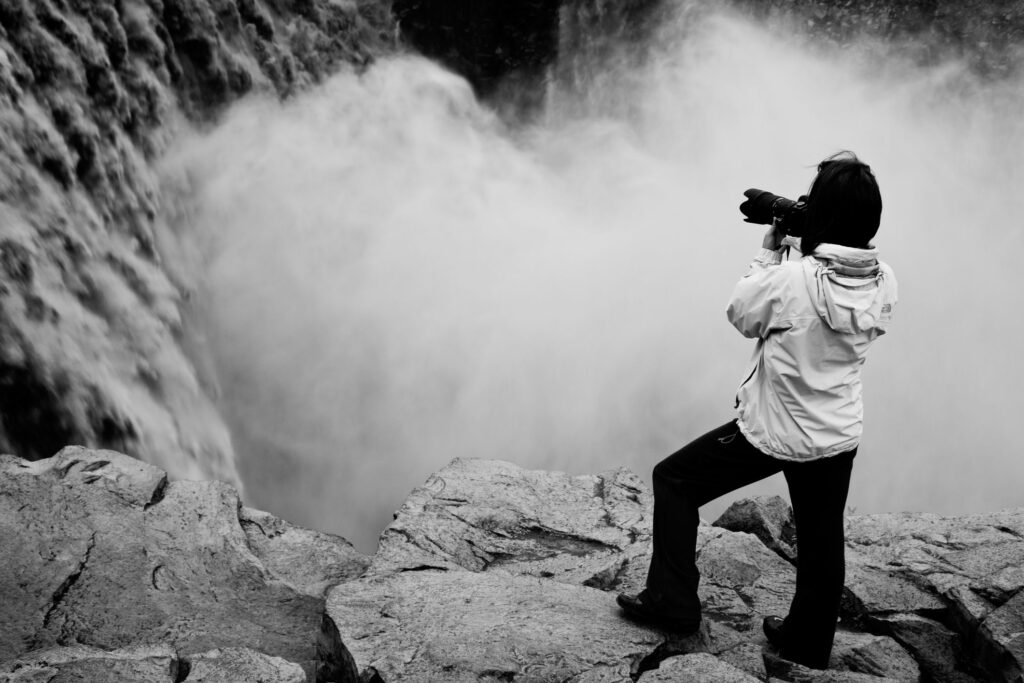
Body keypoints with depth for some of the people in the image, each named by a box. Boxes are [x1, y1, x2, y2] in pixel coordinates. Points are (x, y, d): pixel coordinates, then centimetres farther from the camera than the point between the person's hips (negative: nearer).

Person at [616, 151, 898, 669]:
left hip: (770, 432, -5)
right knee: (821, 542, 21)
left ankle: (673, 603, 17)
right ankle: (807, 642, 39)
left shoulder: (791, 279, -26)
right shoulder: (883, 284, -10)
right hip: (839, 436, 6)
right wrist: (795, 256, -1)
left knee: (673, 480, 13)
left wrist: (770, 251, -3)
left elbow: (741, 315, -8)